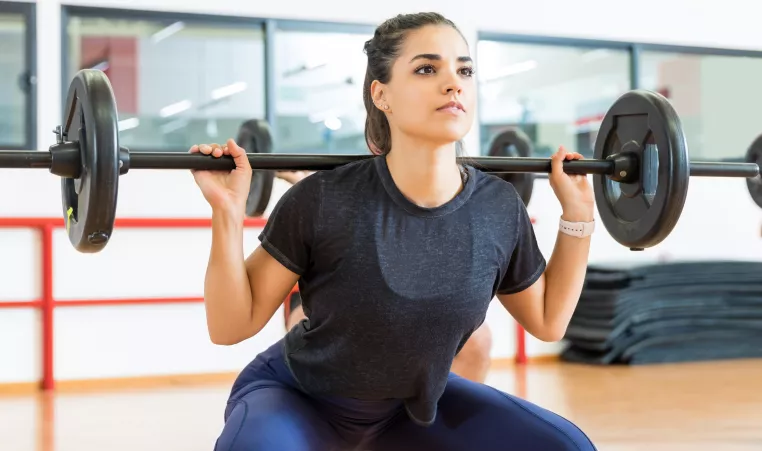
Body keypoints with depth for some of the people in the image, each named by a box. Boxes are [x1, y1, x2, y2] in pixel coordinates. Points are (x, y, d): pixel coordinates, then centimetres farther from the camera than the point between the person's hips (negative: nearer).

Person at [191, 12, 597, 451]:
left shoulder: (498, 207, -15)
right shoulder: (324, 201, -26)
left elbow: (548, 320, 3)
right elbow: (231, 325, -18)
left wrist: (578, 213, -7)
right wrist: (228, 213, -32)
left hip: (413, 402, 4)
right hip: (296, 397, -4)